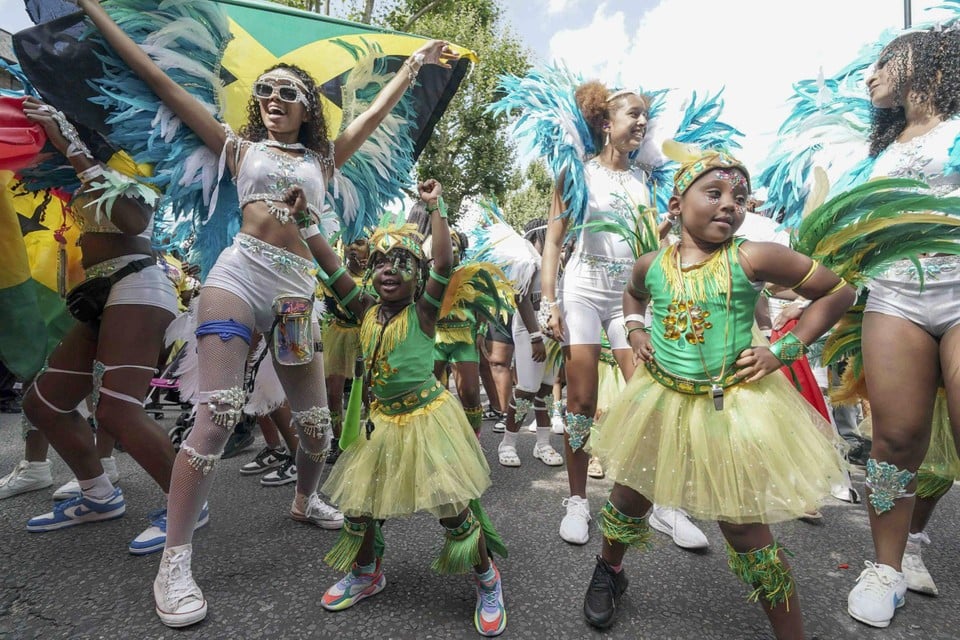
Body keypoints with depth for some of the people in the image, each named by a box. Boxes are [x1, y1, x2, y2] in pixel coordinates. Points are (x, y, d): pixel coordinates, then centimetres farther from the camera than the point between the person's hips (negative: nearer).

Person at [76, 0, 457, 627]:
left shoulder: (323, 159, 21)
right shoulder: (241, 148, 17)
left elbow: (376, 111, 23)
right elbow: (160, 80, 18)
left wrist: (417, 61, 28)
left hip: (296, 287, 2)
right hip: (239, 272, -2)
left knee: (315, 419, 3)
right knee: (218, 410, -17)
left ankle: (305, 498, 33)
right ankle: (175, 561, -5)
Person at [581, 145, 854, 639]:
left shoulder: (753, 258, -14)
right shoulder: (652, 264, -3)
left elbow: (838, 292, -3)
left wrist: (784, 350, -8)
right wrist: (635, 330, 3)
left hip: (733, 404, -3)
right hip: (662, 399, 4)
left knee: (744, 528, 5)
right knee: (629, 497, 17)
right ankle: (610, 572, 48)